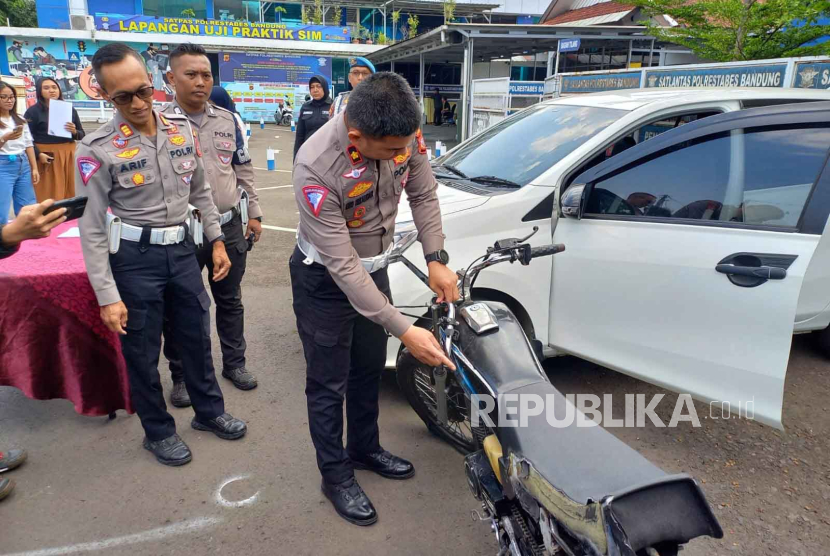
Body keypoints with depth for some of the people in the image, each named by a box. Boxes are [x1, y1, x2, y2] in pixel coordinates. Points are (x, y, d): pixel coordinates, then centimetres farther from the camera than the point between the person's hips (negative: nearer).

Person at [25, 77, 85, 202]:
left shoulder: (70, 110, 10)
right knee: (47, 196, -3)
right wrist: (38, 155, -18)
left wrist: (74, 131, -9)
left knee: (70, 193, 6)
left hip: (68, 156, 4)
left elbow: (82, 135, 13)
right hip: (46, 158, -4)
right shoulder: (33, 111, 0)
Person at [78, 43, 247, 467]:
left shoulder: (181, 129, 0)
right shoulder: (98, 148, -14)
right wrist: (107, 296, -15)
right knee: (142, 351, 9)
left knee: (197, 334, 17)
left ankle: (209, 411, 38)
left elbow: (201, 192, 11)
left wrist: (216, 241, 8)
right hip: (134, 257, -4)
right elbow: (92, 228, -13)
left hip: (181, 247, 5)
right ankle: (158, 432, 30)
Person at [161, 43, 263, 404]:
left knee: (230, 300, 17)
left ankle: (235, 363, 34)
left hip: (230, 226, 3)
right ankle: (181, 376, 27)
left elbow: (244, 170, 14)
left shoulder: (228, 120, 7)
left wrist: (253, 213, 11)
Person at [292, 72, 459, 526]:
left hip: (374, 267, 6)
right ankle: (336, 476, 29)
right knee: (328, 384, 7)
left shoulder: (404, 134, -22)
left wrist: (436, 260, -12)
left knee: (370, 369, 21)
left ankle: (364, 448, 45)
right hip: (325, 279, -6)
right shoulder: (316, 166, -37)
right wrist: (404, 330, -33)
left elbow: (423, 194, -3)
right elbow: (342, 265, -33)